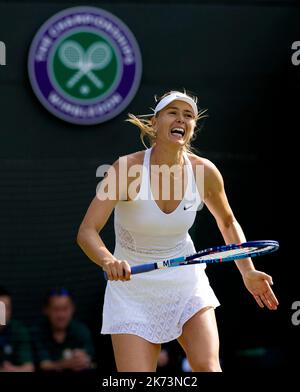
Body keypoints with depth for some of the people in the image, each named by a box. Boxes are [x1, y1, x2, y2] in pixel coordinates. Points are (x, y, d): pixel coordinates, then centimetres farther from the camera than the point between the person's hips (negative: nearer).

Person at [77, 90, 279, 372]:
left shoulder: (205, 172, -9)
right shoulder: (127, 168, -19)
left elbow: (228, 223, 12)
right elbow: (87, 232, -24)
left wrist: (248, 273, 7)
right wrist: (108, 261, -44)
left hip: (187, 285, 3)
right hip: (133, 289, -2)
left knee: (207, 367, -16)